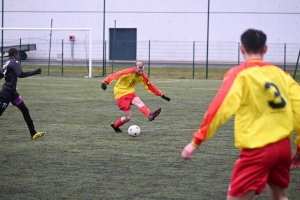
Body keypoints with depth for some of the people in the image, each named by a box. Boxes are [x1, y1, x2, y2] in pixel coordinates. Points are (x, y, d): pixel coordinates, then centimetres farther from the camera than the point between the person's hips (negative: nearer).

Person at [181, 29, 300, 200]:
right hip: (283, 146, 5)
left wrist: (196, 141, -15)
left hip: (257, 149, -5)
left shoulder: (240, 74, -5)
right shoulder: (282, 74, 9)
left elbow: (220, 108, -16)